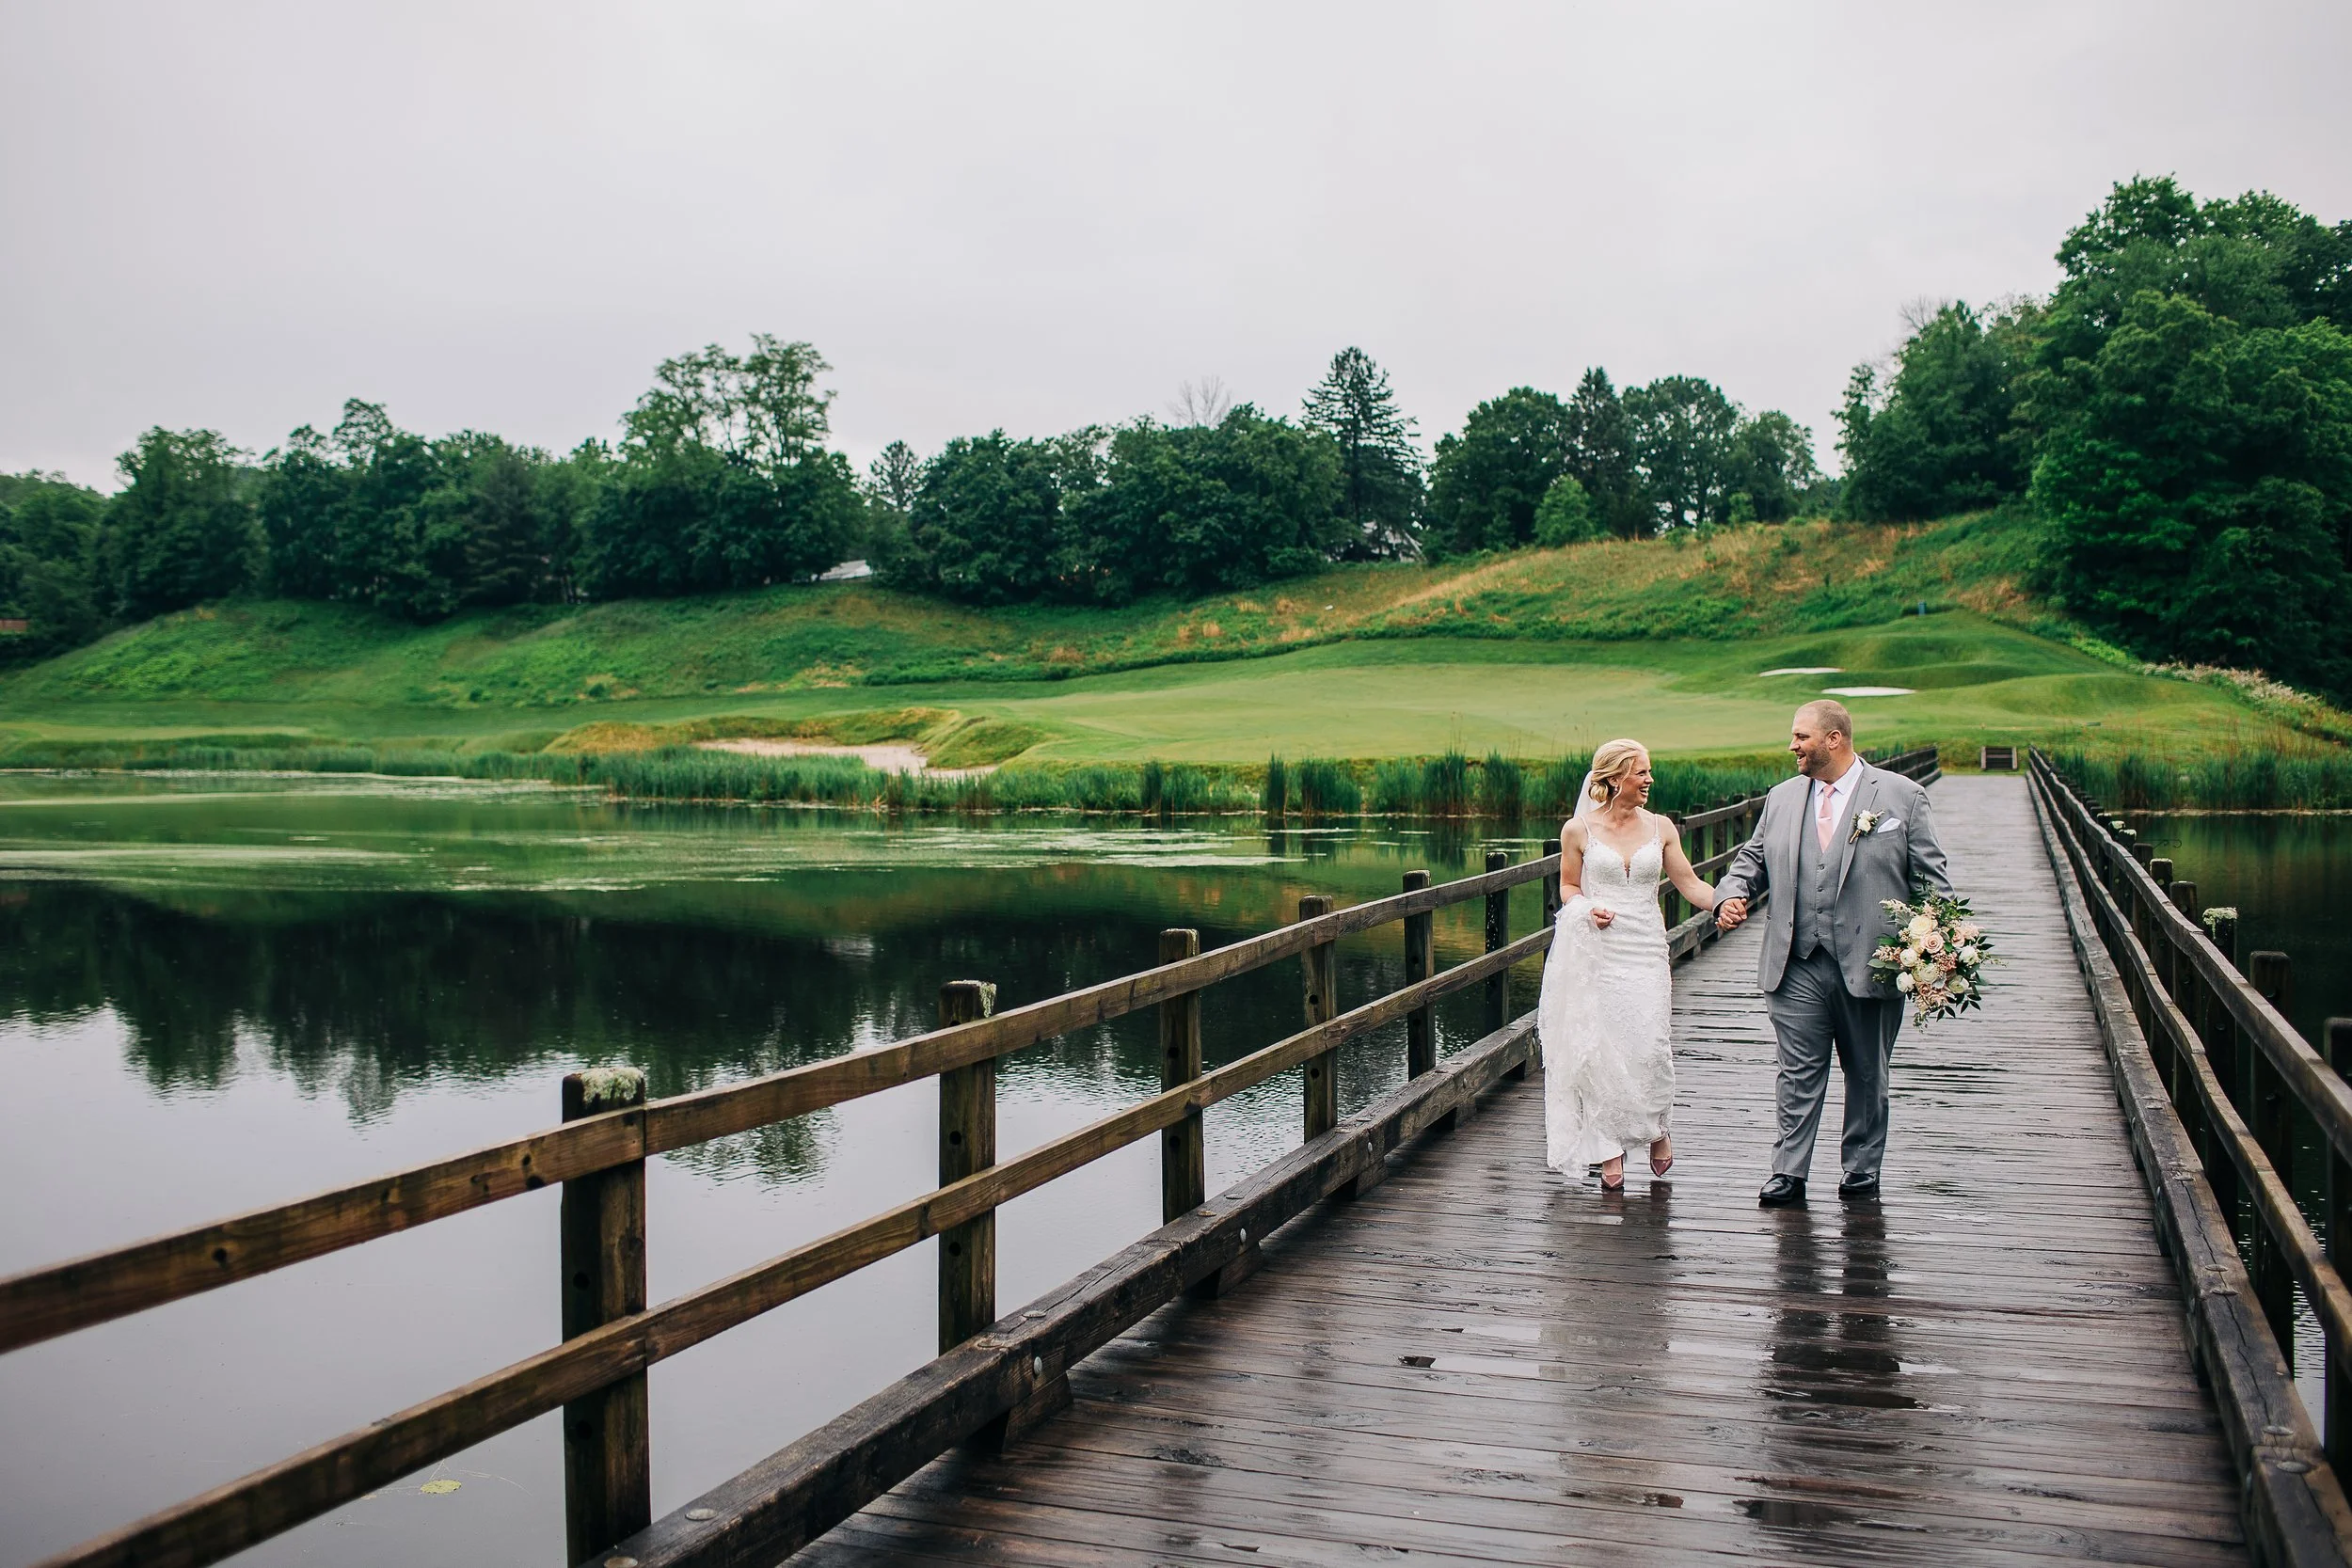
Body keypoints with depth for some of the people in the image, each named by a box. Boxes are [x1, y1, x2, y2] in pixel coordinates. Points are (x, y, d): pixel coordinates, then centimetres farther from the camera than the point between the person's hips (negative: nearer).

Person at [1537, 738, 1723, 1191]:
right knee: (1600, 1047, -1)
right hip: (1595, 951, -1)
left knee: (1649, 1046, -8)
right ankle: (1610, 1151, 11)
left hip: (1645, 950, 1)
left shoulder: (1660, 827, 6)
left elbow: (1690, 884, 6)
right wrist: (1589, 909, -10)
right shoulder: (1578, 829, 0)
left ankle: (1656, 1128, 20)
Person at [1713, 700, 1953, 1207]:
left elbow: (1931, 878, 0)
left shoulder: (1901, 796, 1)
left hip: (1870, 965, -2)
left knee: (1867, 1075, 10)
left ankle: (1861, 1173, 23)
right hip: (1797, 966, 2)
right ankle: (1788, 1173, 6)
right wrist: (1731, 894, -3)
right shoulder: (1782, 798, 12)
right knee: (1798, 1072, 1)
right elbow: (1753, 859, 18)